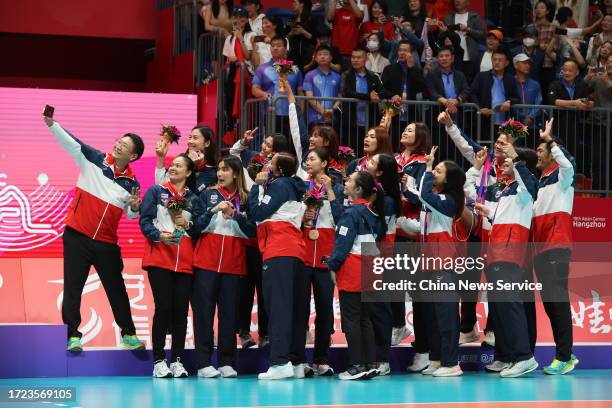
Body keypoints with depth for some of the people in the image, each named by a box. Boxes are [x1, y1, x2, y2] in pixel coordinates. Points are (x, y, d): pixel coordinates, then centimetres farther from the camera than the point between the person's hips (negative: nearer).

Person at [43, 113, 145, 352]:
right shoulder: (94, 160, -3)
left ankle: (129, 334, 25)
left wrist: (135, 207, -11)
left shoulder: (131, 183, 3)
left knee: (116, 289, 12)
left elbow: (131, 214, 13)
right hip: (77, 236, -2)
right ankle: (72, 335, 3)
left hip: (106, 243, 2)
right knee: (73, 288, -2)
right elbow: (70, 142, -14)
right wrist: (51, 123, -29)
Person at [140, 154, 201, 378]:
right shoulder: (156, 191, 9)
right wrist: (159, 235, -16)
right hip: (159, 258, -3)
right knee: (163, 307, -8)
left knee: (181, 310, 0)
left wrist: (188, 225, -6)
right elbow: (145, 220, 1)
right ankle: (159, 361, -3)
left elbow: (200, 230, 14)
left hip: (185, 261, 3)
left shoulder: (194, 199, 16)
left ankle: (177, 360, 6)